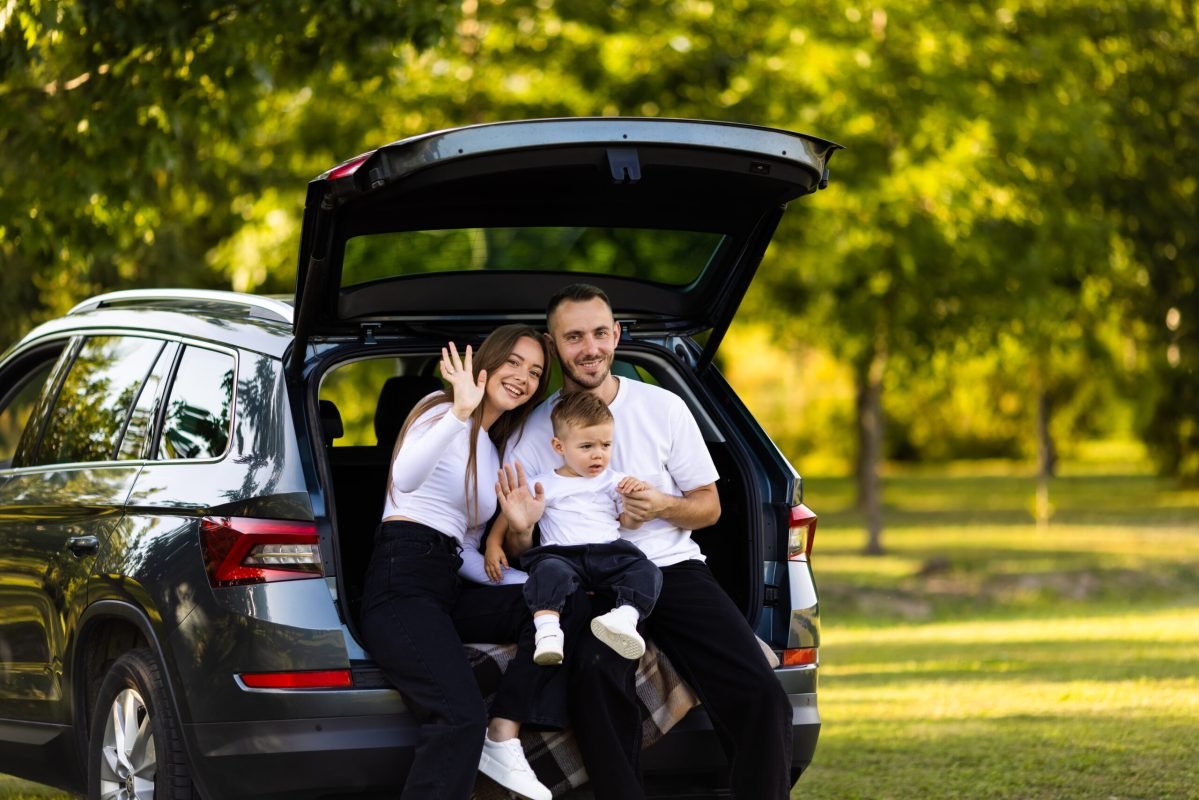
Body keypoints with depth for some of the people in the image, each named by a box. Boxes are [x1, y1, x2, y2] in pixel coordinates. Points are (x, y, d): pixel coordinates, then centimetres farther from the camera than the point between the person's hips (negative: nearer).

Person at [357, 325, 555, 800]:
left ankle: (503, 742, -10)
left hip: (445, 588, 9)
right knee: (462, 716, -28)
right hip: (403, 579, -9)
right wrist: (460, 413, -36)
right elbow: (406, 479, -23)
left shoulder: (494, 450, 24)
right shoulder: (442, 411, -1)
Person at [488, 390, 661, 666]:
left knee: (645, 570, -26)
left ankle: (625, 617, -50)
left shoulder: (613, 481, 22)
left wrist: (635, 497, 0)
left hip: (609, 553, 3)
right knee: (550, 570, -37)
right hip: (561, 554, -2)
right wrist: (495, 543, 3)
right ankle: (548, 630, -55)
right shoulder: (544, 485, 17)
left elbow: (630, 522, 19)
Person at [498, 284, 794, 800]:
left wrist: (665, 507, -9)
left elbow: (709, 507, 14)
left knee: (760, 697, -21)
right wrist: (518, 527, -16)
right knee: (595, 680, -37)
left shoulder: (663, 408, 7)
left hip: (673, 568, 2)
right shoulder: (533, 432, 5)